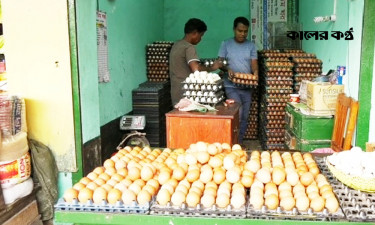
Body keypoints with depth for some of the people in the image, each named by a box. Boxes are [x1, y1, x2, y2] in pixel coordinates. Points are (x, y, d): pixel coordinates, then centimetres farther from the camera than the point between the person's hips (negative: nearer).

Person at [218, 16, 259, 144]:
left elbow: (254, 64, 1)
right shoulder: (226, 44, 2)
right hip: (231, 86, -3)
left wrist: (255, 74, -20)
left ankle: (239, 141, 24)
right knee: (237, 113, -18)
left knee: (244, 116, 9)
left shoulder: (251, 46, 6)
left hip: (247, 87, 3)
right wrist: (227, 69, -20)